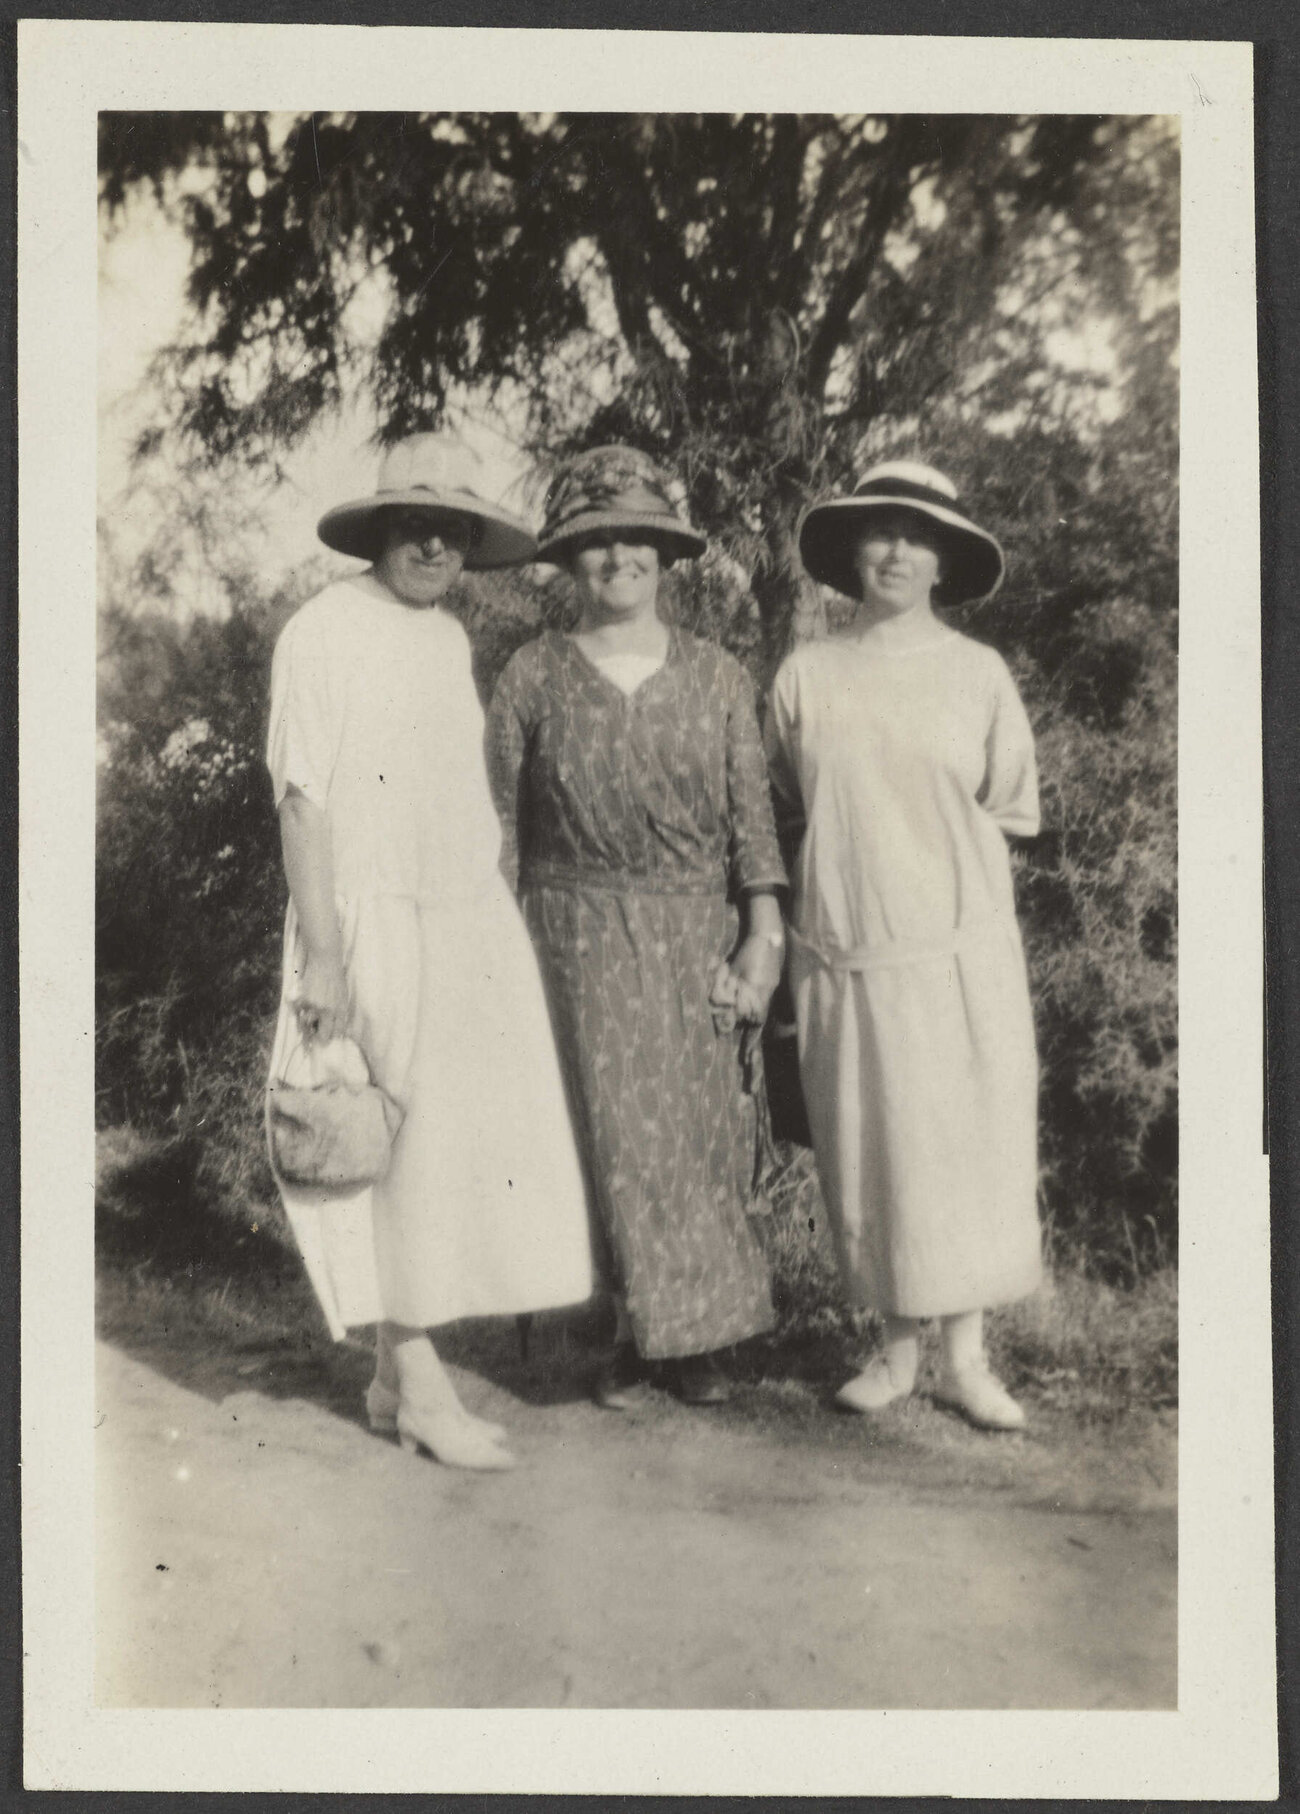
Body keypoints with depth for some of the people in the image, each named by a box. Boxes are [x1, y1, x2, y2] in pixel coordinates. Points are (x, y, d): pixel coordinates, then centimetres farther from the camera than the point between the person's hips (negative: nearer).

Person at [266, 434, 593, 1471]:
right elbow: (306, 801, -12)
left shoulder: (450, 638, 14)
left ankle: (395, 1374, 20)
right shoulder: (325, 634, -8)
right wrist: (322, 957, -17)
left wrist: (499, 920, 11)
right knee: (401, 1159, -2)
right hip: (377, 928, -7)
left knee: (479, 1145, 7)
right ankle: (423, 1388, 10)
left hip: (473, 922, 7)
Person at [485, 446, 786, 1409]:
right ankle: (642, 1329, 12)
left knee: (705, 1133, 4)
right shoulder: (532, 678, 2)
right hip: (582, 935, -1)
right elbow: (500, 823, 4)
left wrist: (763, 932, -1)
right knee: (619, 1131, -2)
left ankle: (700, 1335, 18)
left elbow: (751, 812, 6)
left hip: (698, 932, 2)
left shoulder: (717, 676, 6)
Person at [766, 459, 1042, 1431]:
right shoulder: (805, 674, 3)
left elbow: (1015, 808, 6)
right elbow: (779, 801, 12)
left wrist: (928, 830, 0)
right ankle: (899, 1346, 21)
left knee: (968, 1144, 3)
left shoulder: (979, 672, 1)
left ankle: (966, 1355, 16)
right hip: (843, 951, 1)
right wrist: (849, 835, 4)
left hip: (959, 948, 0)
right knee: (867, 1152, 6)